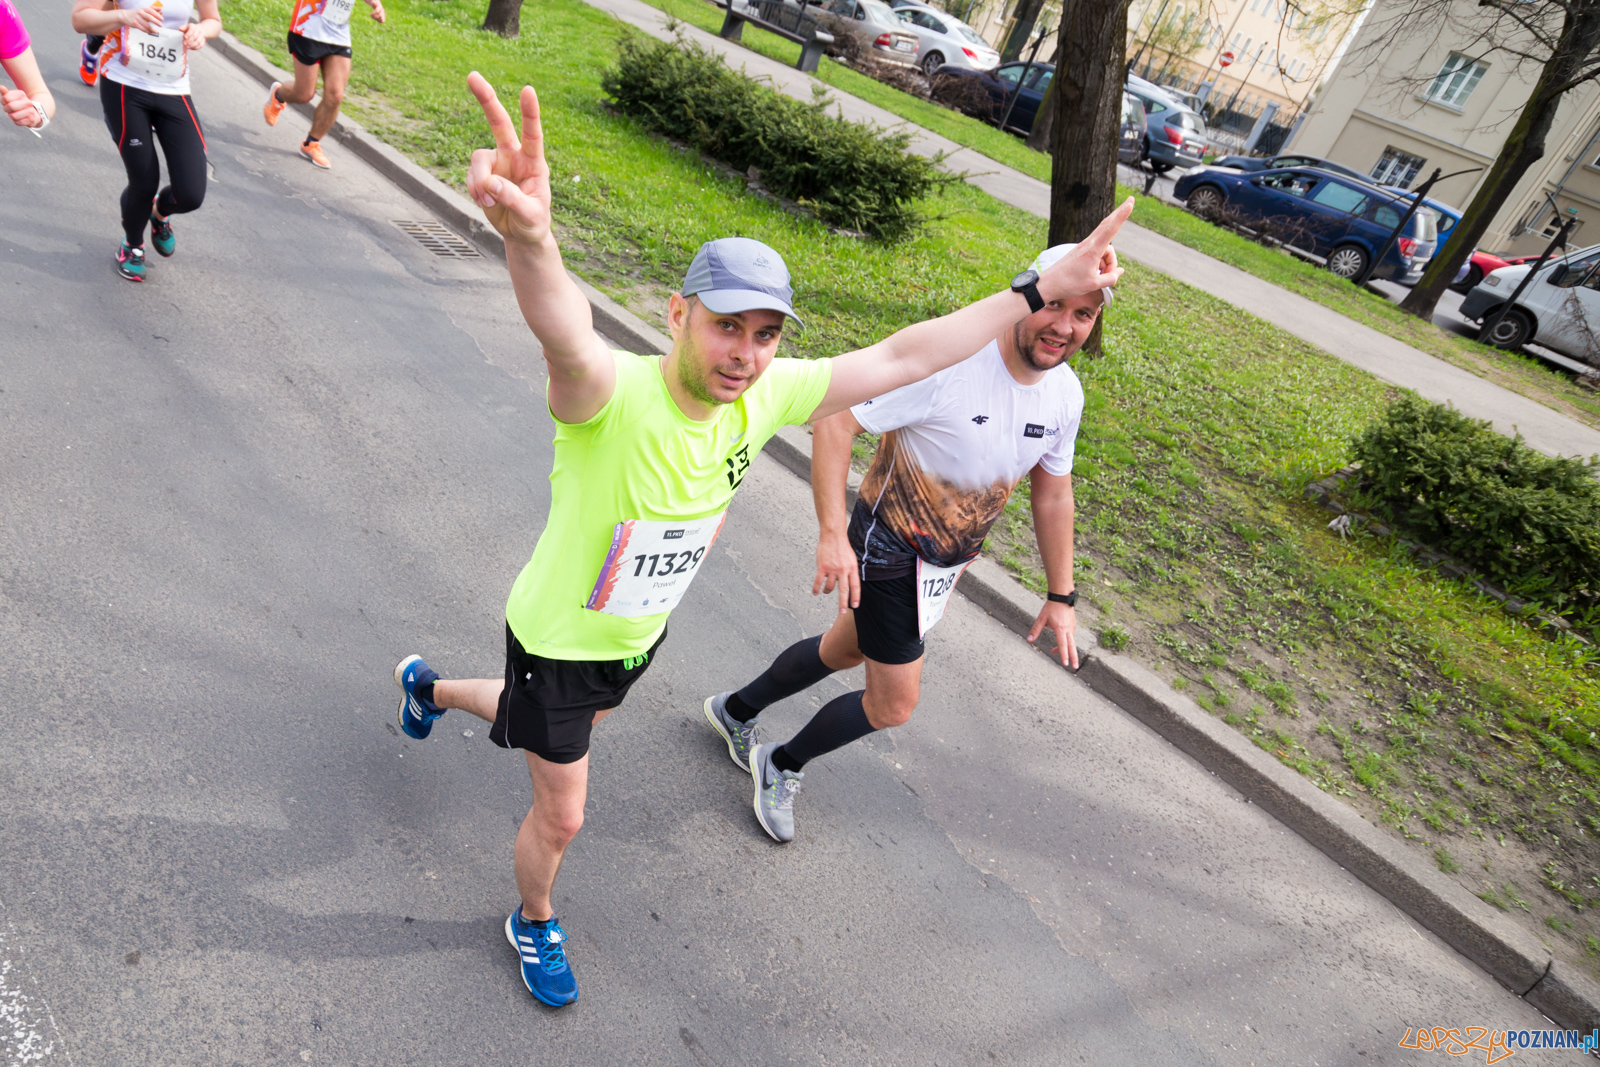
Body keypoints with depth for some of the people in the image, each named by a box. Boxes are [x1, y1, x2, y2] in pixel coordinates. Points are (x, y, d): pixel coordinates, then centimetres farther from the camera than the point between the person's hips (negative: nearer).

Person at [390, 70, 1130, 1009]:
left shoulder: (764, 396, -20)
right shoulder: (614, 396, -38)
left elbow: (900, 358, -16)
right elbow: (569, 341, -62)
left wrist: (1042, 291, -18)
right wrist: (528, 234, -86)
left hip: (639, 634, 7)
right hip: (560, 639, -6)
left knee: (569, 732, 35)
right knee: (562, 816, 11)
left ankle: (431, 688, 67)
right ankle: (535, 923, 49)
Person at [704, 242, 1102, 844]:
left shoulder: (1066, 396, -5)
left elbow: (1052, 492, 8)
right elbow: (833, 421, -27)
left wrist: (1061, 596, 10)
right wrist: (832, 535, -34)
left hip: (948, 562, 8)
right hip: (889, 551, -7)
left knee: (845, 650, 24)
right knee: (894, 706, -1)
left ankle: (737, 710, 49)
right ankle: (782, 766, 26)